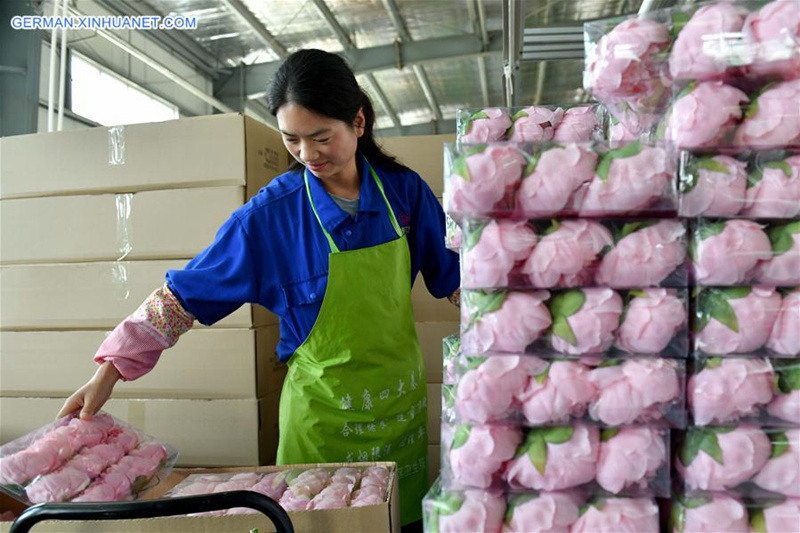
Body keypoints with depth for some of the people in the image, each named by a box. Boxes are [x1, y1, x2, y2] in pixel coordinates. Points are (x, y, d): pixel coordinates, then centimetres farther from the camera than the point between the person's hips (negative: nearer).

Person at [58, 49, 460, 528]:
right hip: (323, 411, -3)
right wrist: (110, 371, -14)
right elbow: (185, 293, -10)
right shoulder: (270, 213, -14)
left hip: (403, 398, 3)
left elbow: (454, 274, 5)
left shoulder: (404, 189, -6)